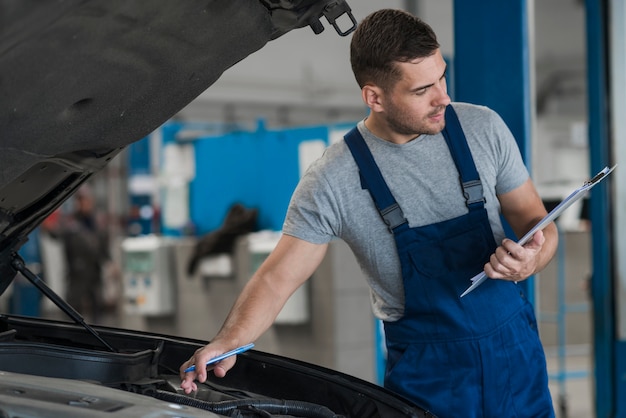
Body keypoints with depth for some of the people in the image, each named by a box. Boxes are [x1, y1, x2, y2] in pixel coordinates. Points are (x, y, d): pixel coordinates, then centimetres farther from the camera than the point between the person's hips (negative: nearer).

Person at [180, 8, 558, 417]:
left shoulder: (482, 128, -6)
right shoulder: (332, 182, -14)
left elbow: (536, 221, 3)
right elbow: (278, 277, -14)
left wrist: (531, 260, -22)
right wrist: (228, 343, -32)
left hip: (515, 352, 3)